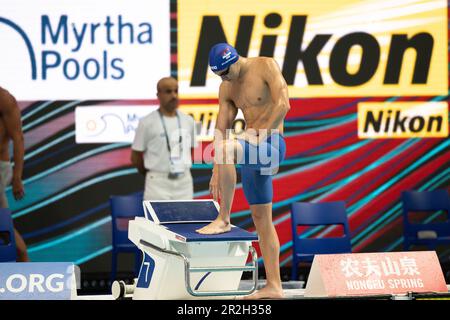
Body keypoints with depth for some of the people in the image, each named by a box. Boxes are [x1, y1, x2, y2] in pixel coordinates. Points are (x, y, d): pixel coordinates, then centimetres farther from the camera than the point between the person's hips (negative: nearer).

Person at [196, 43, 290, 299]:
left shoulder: (266, 66, -8)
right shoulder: (227, 88, 11)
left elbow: (283, 104, -16)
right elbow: (222, 130, 10)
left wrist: (259, 135, -20)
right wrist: (217, 172, 5)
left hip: (271, 145, -8)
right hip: (252, 153, 8)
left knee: (226, 148, -33)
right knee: (261, 218, 6)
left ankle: (224, 220, -21)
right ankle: (274, 287, 9)